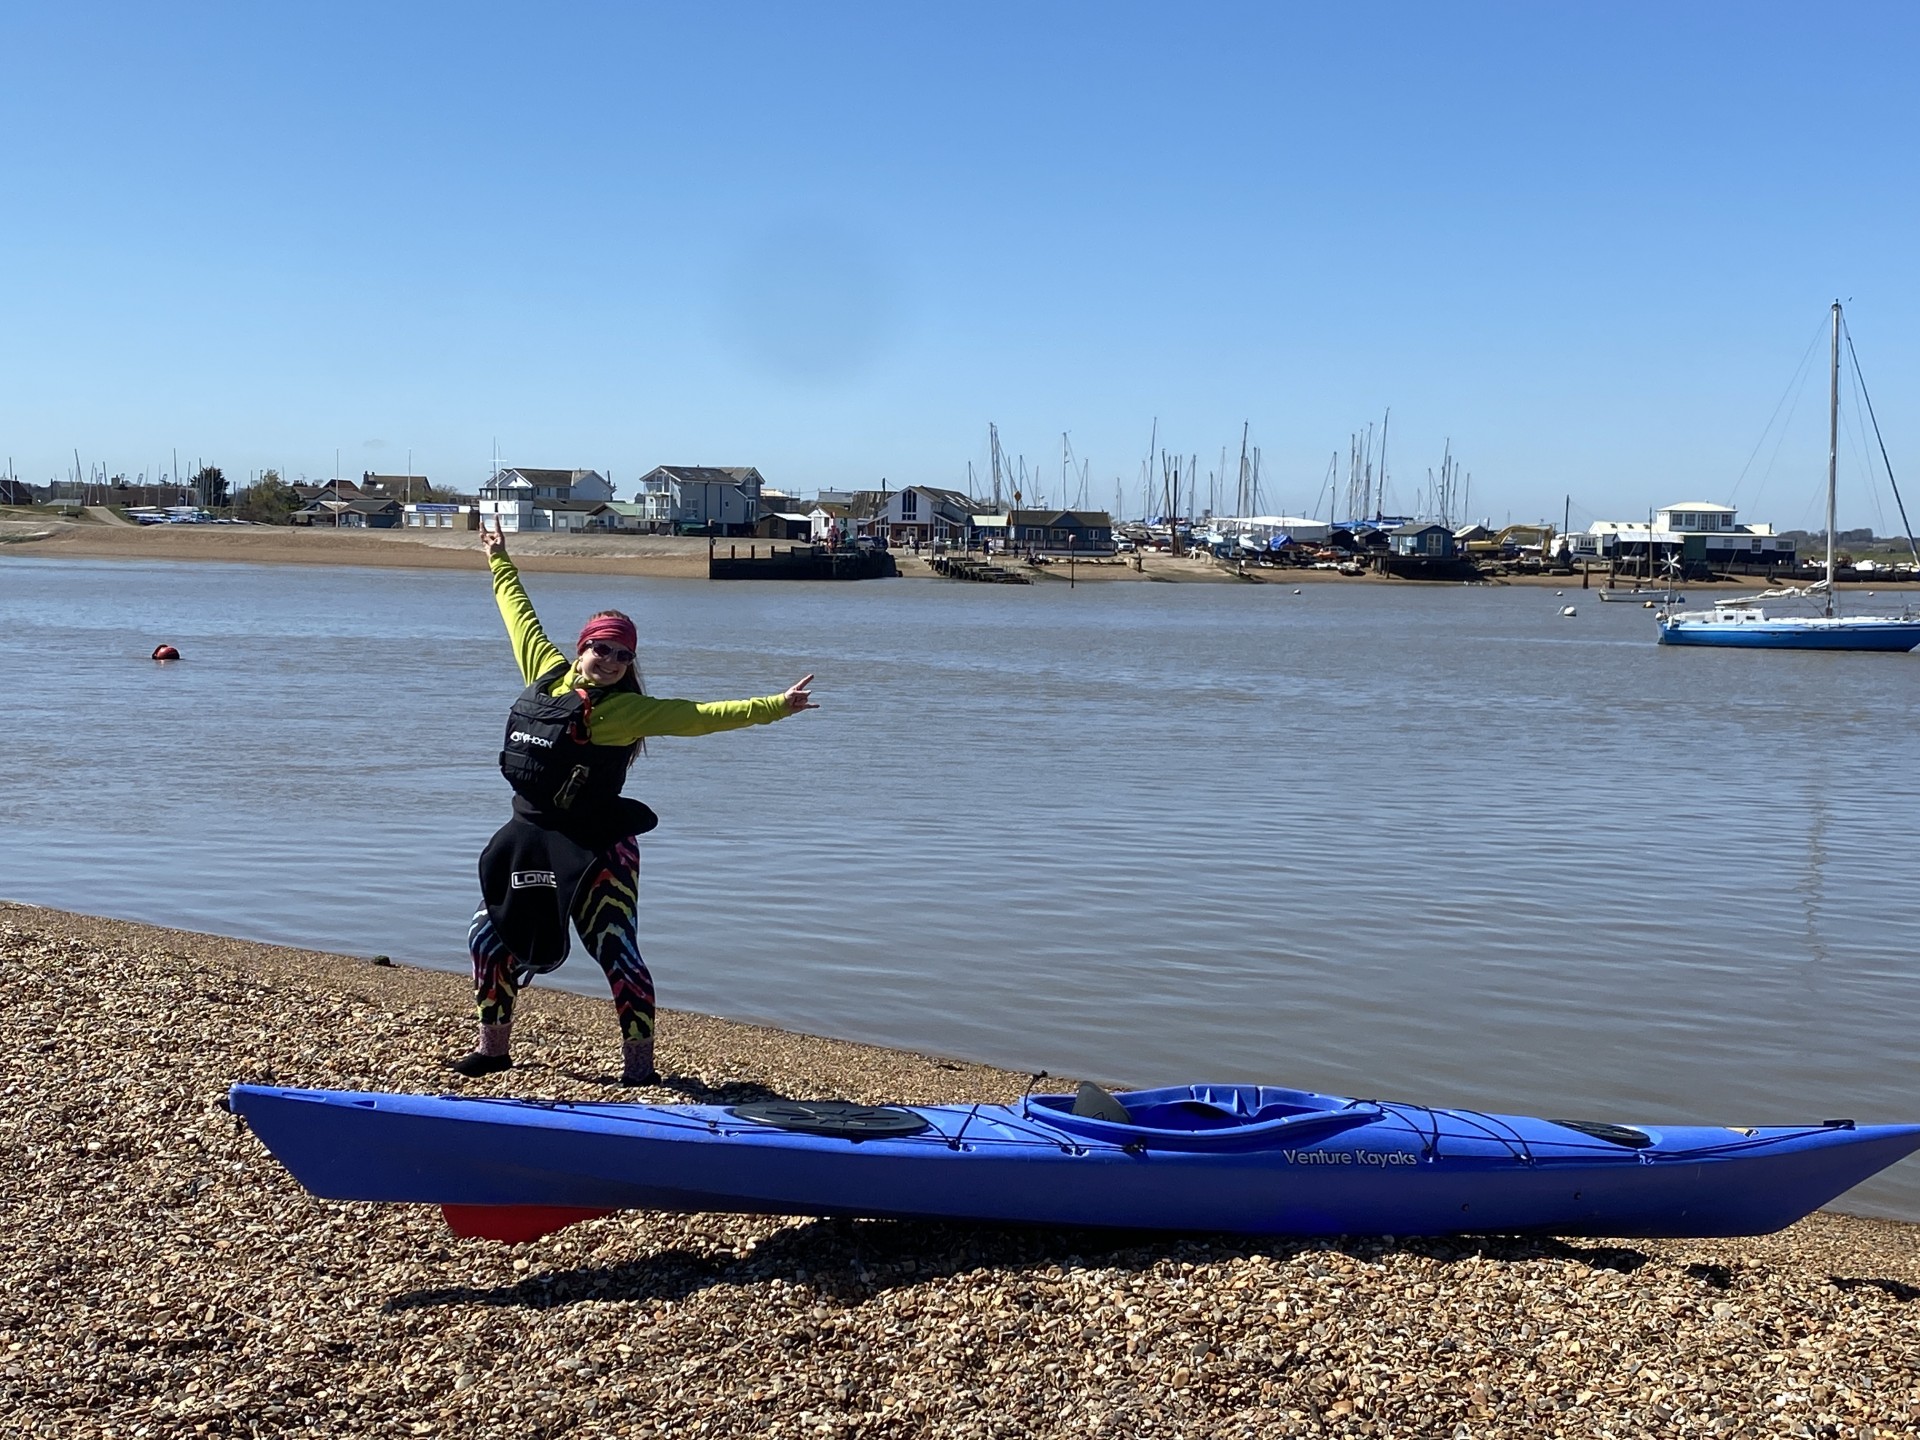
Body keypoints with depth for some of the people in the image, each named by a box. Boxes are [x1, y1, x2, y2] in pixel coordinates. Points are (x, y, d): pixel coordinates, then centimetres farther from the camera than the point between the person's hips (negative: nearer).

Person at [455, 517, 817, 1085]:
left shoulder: (626, 709, -10)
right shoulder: (546, 672, 5)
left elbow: (698, 716, -14)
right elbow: (520, 616, 20)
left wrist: (773, 707, -21)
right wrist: (500, 561, 31)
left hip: (595, 848, -6)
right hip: (528, 836, 6)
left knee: (617, 953, -5)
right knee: (490, 936, 11)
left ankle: (638, 1058, 4)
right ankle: (493, 1044, 28)